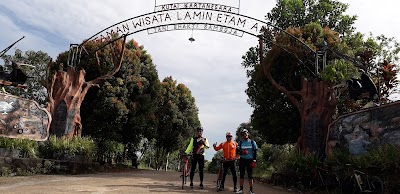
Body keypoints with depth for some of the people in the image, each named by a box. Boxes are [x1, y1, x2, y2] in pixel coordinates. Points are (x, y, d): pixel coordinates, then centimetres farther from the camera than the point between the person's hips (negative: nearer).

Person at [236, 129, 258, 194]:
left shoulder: (252, 142, 2)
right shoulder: (240, 142, 6)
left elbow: (255, 152, 1)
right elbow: (237, 151, 4)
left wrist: (254, 161, -6)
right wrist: (242, 152, -17)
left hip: (250, 160, -2)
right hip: (242, 160, 2)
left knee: (250, 175, 2)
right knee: (241, 175, 7)